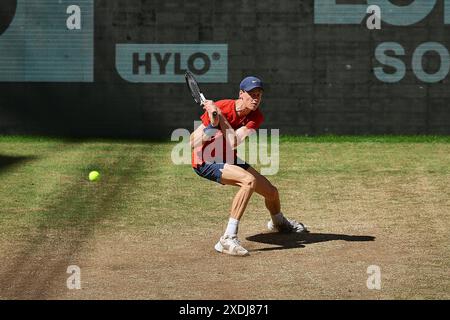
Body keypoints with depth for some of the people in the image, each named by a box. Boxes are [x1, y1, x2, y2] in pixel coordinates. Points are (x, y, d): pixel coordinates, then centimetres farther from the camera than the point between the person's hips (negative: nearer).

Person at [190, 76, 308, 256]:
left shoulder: (256, 116, -11)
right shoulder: (221, 107, -25)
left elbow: (233, 143, -28)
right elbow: (191, 144, -27)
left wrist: (220, 116, -32)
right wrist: (212, 124, -43)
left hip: (229, 159, 7)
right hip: (205, 161, -6)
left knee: (271, 192, 12)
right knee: (249, 180, -32)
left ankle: (278, 222, 50)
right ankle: (228, 239, -33)